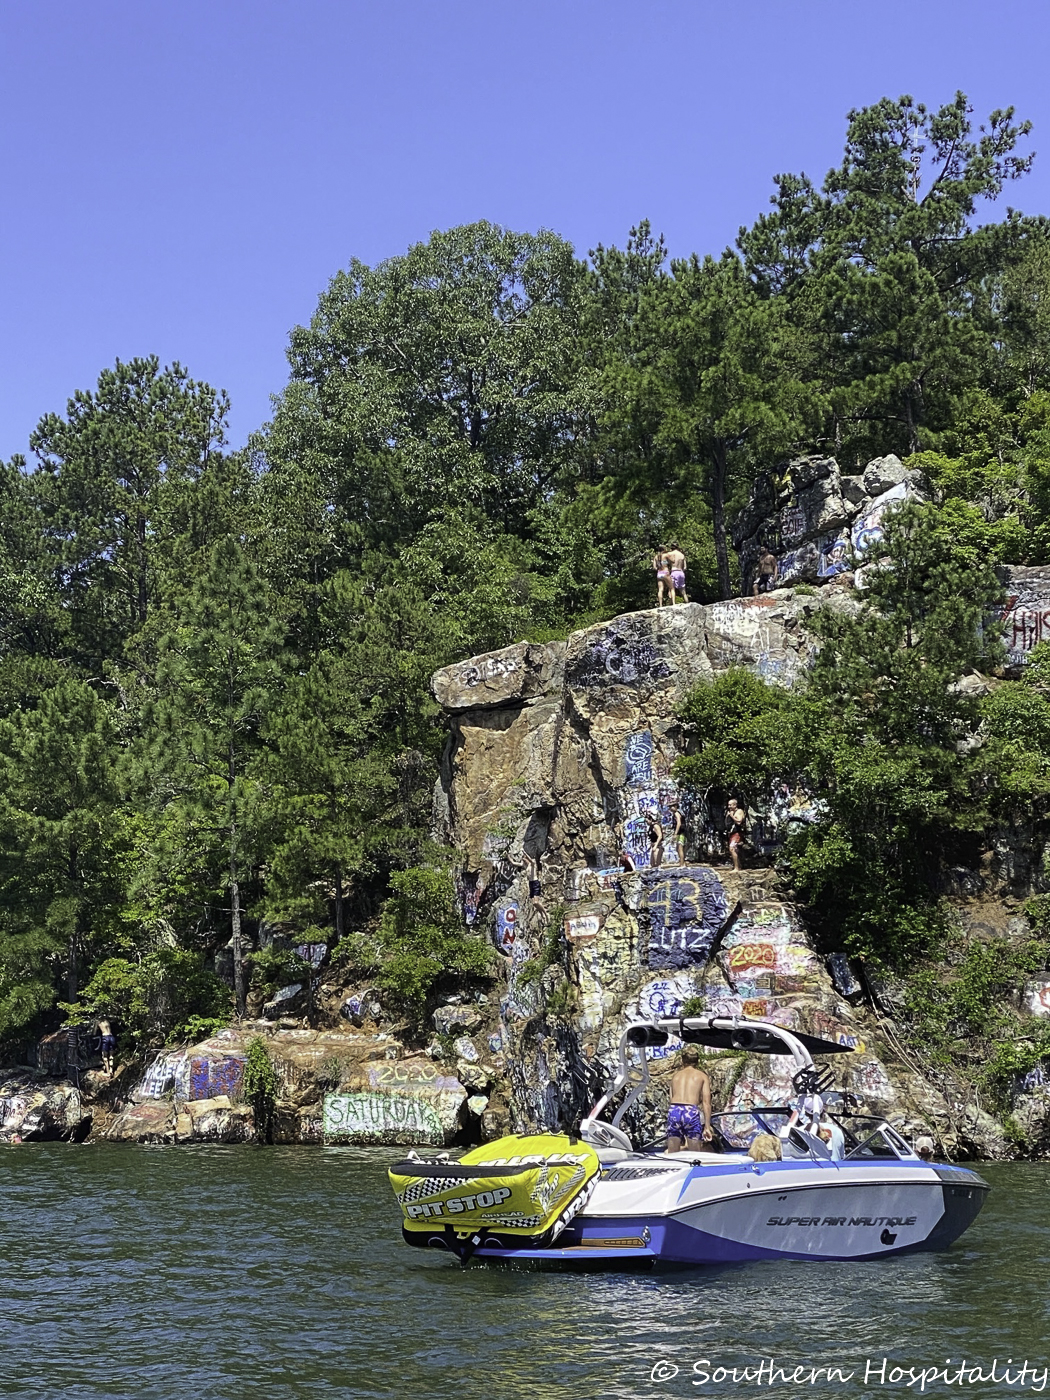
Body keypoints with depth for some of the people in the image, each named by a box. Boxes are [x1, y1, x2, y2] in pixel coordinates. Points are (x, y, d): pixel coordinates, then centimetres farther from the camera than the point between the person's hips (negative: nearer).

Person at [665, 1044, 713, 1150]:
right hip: (691, 1112, -2)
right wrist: (707, 1127, 0)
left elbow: (672, 1098, 13)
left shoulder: (675, 1075, 22)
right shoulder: (702, 1076, 13)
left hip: (673, 1110, 2)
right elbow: (706, 1102, 3)